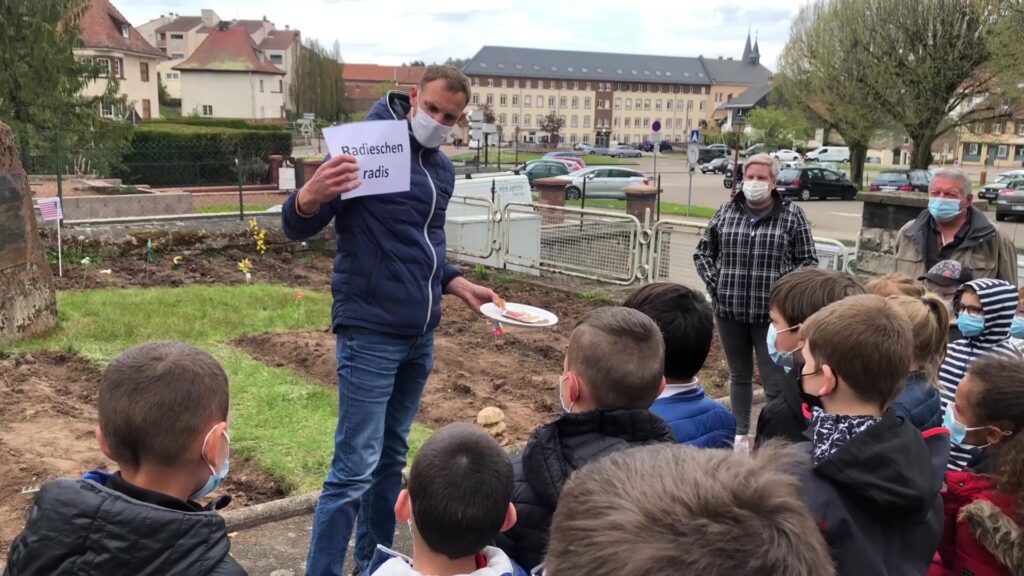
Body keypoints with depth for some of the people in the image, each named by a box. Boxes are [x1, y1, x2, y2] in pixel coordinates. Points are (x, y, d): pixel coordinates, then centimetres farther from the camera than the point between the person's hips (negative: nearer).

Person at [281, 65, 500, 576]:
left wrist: (457, 285, 10)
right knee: (355, 467, -5)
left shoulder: (442, 169, 12)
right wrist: (309, 197, -35)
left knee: (392, 457, 17)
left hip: (420, 336, 8)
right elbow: (297, 229, -13)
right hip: (370, 333, -7)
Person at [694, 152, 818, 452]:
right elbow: (702, 252, 13)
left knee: (775, 381, 0)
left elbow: (808, 261, 1)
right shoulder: (726, 211, 4)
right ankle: (741, 434, 31)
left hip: (772, 313, -3)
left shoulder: (791, 214, -3)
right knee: (739, 375, 17)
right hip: (729, 310, 3)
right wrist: (714, 285, 2)